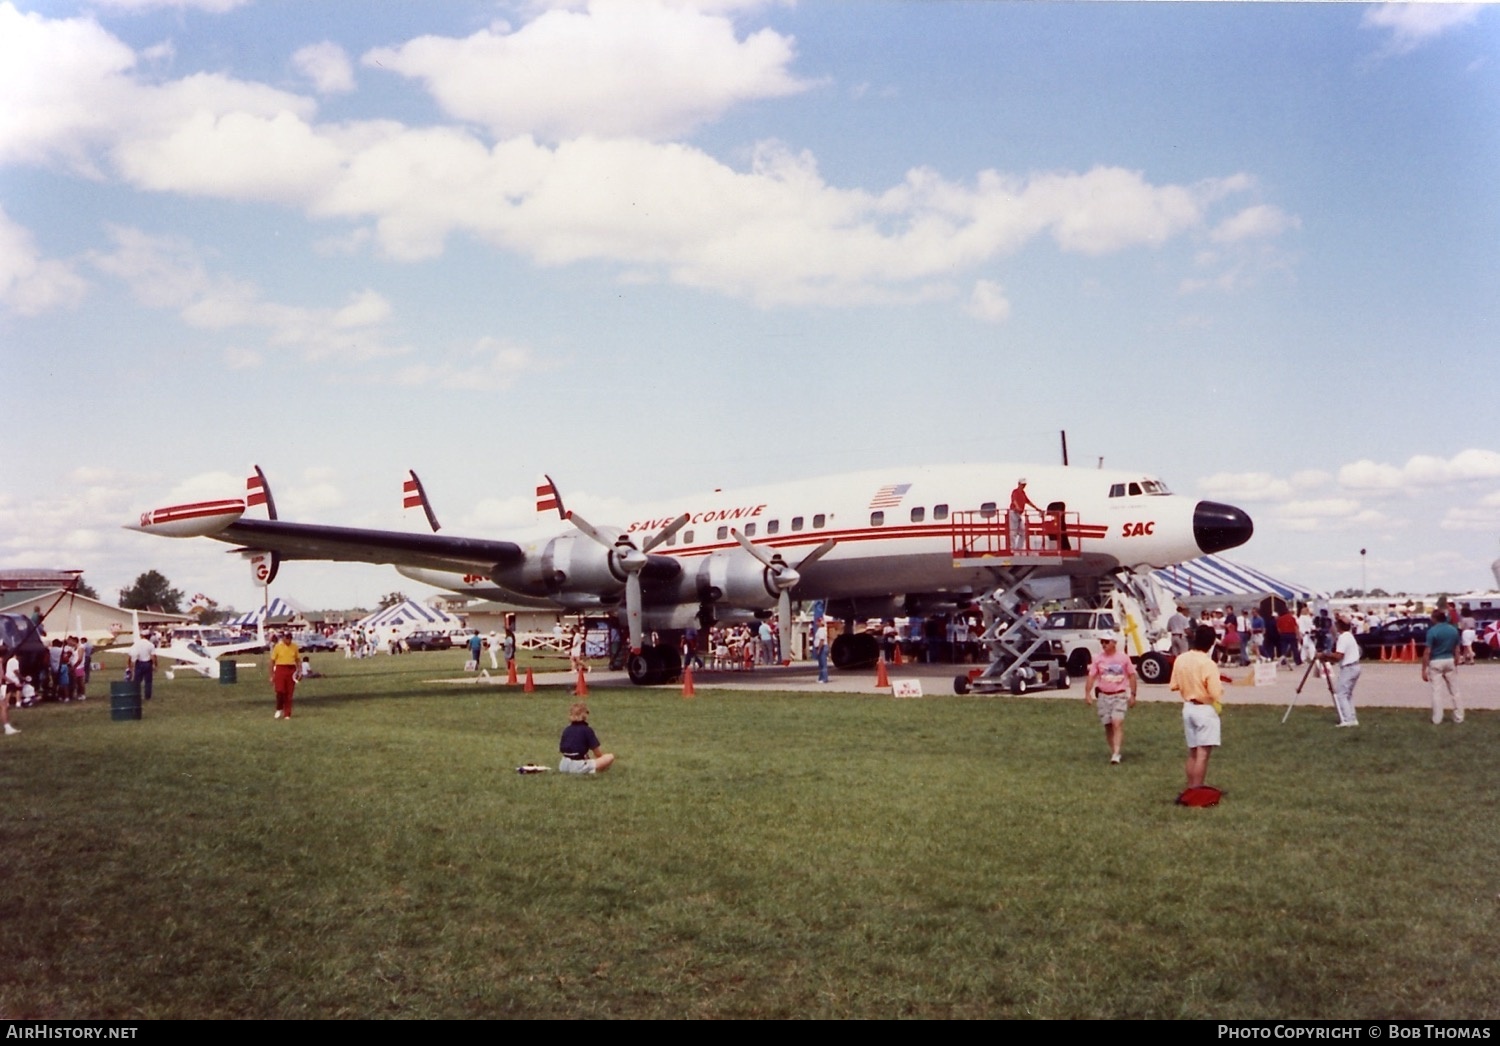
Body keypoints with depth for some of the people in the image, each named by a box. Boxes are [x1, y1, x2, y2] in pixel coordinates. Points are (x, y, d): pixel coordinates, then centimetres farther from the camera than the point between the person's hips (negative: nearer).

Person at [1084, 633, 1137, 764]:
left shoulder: (1123, 658, -1)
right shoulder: (1098, 659, 2)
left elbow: (1132, 676, 6)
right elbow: (1091, 676, 0)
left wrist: (1132, 694, 2)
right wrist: (1087, 693, -12)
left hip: (1120, 695, -3)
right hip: (1103, 696, 3)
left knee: (1117, 723, -16)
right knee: (1108, 725, 8)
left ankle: (1116, 754, -21)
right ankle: (1113, 752, 21)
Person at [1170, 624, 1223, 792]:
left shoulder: (1180, 660, 0)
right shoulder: (1208, 664, -19)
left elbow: (1174, 685, 6)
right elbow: (1216, 693, -21)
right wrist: (1220, 687, -1)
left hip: (1188, 708, 7)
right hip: (1205, 709, -7)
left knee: (1192, 752, 16)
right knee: (1203, 753, -4)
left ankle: (1191, 789, 21)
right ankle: (1197, 790, -5)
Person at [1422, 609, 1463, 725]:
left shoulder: (1432, 631, -13)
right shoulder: (1454, 630, 3)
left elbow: (1427, 652, -15)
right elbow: (1456, 650, 8)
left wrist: (1424, 669, -11)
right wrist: (1456, 665, 18)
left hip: (1436, 663, -4)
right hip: (1450, 661, 4)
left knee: (1437, 692, -1)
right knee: (1455, 691, 12)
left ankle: (1437, 719, 2)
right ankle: (1459, 718, 17)